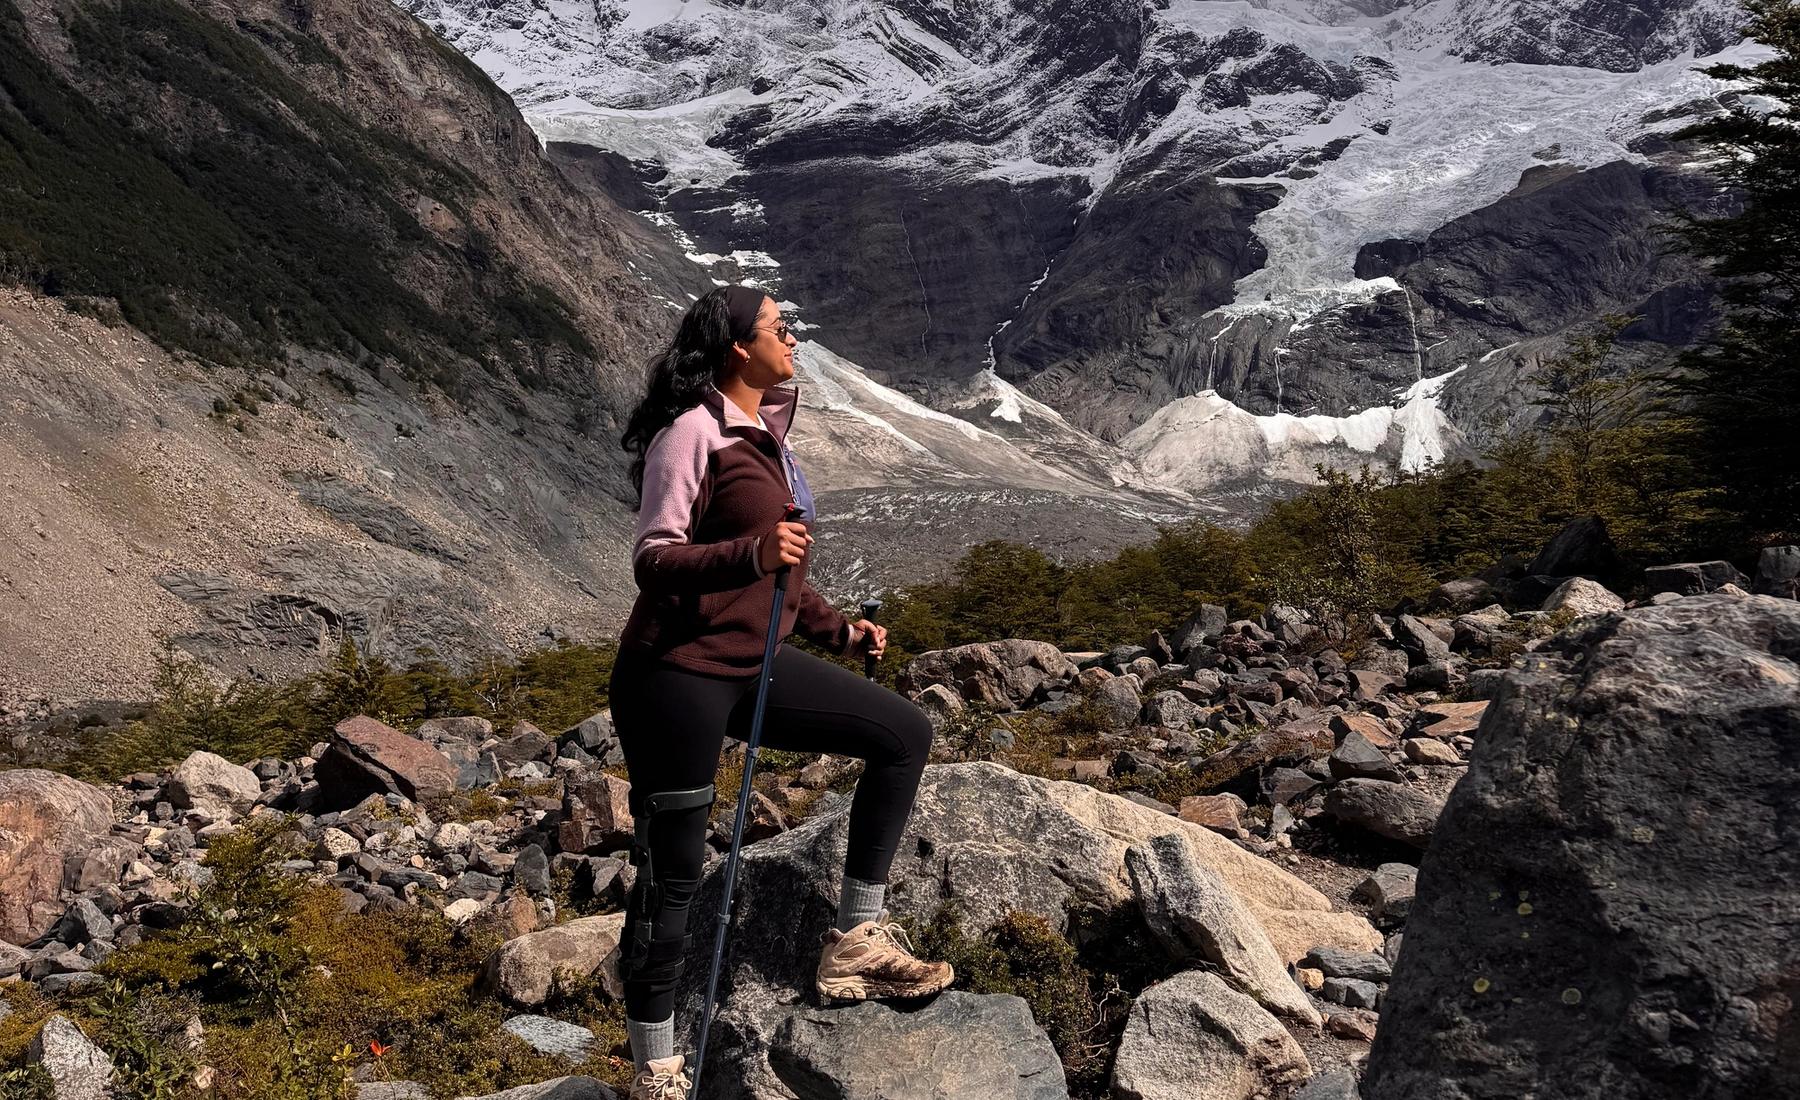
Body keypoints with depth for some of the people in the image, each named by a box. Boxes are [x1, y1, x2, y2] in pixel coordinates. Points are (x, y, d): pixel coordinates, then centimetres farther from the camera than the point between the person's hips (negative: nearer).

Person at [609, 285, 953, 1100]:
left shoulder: (764, 433, 13)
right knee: (672, 871, 1)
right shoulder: (692, 430, -13)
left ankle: (854, 940, 10)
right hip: (679, 674, -8)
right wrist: (753, 554, -35)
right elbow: (652, 561, -20)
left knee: (904, 735, 6)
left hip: (754, 665, 9)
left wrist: (836, 629, 18)